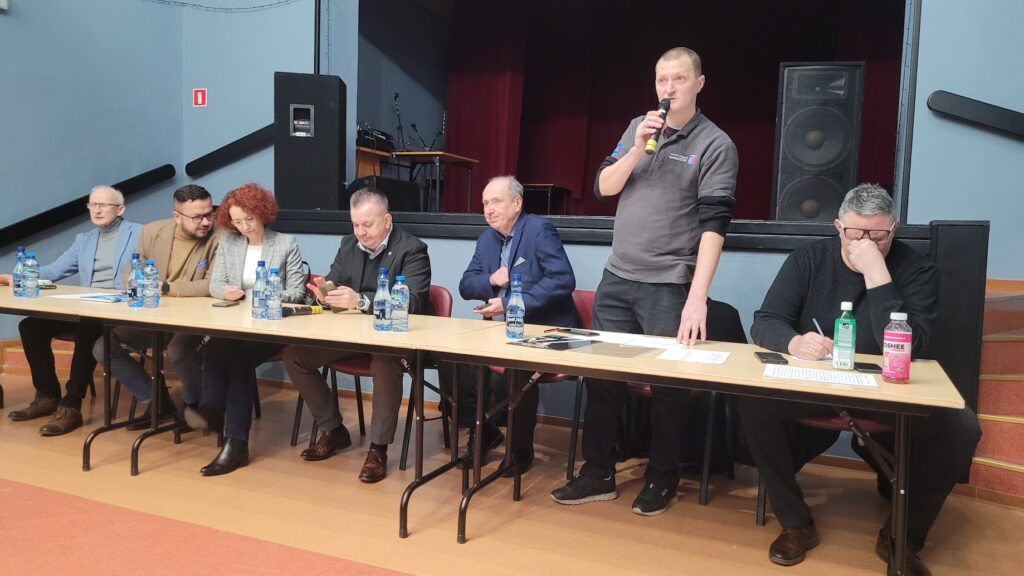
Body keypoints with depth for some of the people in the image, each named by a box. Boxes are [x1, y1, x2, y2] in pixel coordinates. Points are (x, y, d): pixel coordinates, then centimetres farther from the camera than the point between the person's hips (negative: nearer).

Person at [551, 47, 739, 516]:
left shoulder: (715, 145, -5)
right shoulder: (638, 128, 11)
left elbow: (713, 224, -14)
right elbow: (604, 187, 6)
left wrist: (697, 298, -22)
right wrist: (638, 148, -10)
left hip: (669, 285, -5)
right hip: (616, 278, 5)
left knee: (667, 381, 3)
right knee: (601, 373, 8)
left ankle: (662, 478, 22)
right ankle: (598, 474, 22)